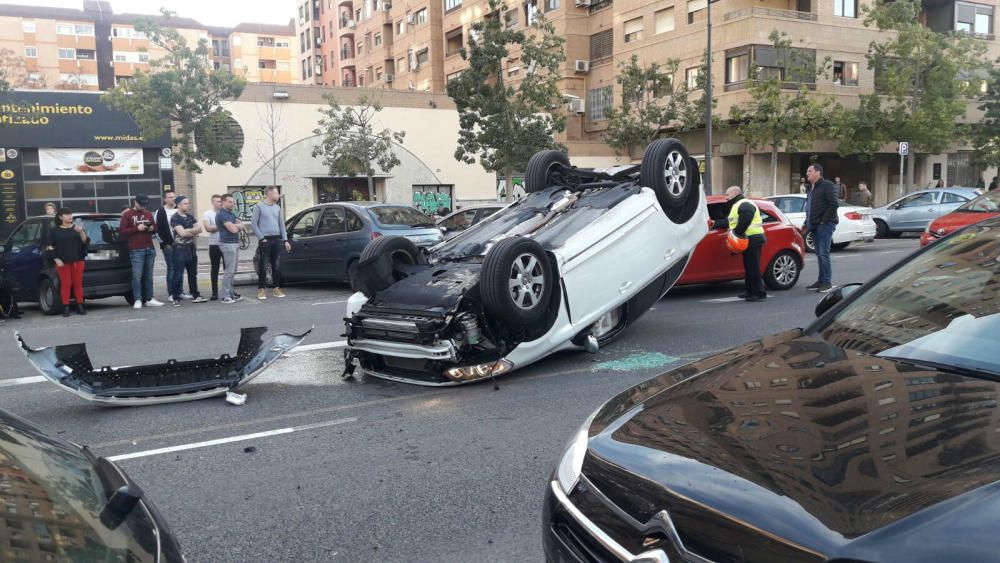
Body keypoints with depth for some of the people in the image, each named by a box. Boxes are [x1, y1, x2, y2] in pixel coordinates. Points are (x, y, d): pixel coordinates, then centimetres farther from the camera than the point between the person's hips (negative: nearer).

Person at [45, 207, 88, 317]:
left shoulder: (77, 228, 11)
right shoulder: (55, 231, 5)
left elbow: (85, 242, 1)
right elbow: (49, 247, 3)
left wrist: (81, 232, -17)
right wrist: (56, 259, -8)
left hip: (78, 260, 2)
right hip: (63, 262, -2)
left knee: (78, 283, 2)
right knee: (65, 284, -4)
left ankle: (80, 306, 6)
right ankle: (66, 308, -1)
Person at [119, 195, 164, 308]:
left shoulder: (148, 214, 17)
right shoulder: (127, 215, 3)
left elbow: (155, 227, 24)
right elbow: (122, 231, -3)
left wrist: (152, 228, 0)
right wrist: (137, 228, -14)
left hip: (150, 249, 5)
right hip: (136, 250, -5)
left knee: (148, 276, 7)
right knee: (137, 276, -9)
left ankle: (149, 299, 10)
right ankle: (138, 300, -7)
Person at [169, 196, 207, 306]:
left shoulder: (190, 216, 13)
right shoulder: (175, 218, -9)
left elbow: (199, 229, 4)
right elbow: (182, 232, -20)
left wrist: (188, 231, -13)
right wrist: (193, 231, -4)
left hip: (191, 248, 7)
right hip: (180, 248, -7)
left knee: (193, 274, 13)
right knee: (178, 275, -5)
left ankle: (195, 295, 20)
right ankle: (176, 298, 0)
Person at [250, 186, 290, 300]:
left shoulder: (277, 207, 14)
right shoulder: (259, 207, -2)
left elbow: (281, 224, 15)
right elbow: (253, 223, -5)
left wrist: (285, 240, 9)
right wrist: (261, 238, -10)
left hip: (277, 240, 5)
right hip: (265, 240, -5)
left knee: (277, 265, 5)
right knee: (263, 266, -2)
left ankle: (276, 288, 13)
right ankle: (262, 289, 4)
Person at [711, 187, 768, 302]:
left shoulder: (745, 205, -12)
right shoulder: (737, 206, 24)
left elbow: (743, 223, -26)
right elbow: (729, 222, 26)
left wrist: (735, 233, -22)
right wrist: (715, 224, 25)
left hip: (753, 239, -11)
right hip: (749, 240, 11)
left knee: (753, 267, -10)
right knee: (748, 267, 14)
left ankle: (759, 293, -8)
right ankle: (749, 291, 21)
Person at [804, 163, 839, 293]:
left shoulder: (828, 185, -7)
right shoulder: (812, 188, 21)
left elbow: (834, 204, -16)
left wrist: (825, 220, -17)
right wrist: (807, 223, 16)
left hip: (825, 225, -9)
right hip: (815, 226, 9)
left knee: (823, 253, -12)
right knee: (819, 254, 10)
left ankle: (827, 282, -8)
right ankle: (821, 281, 14)